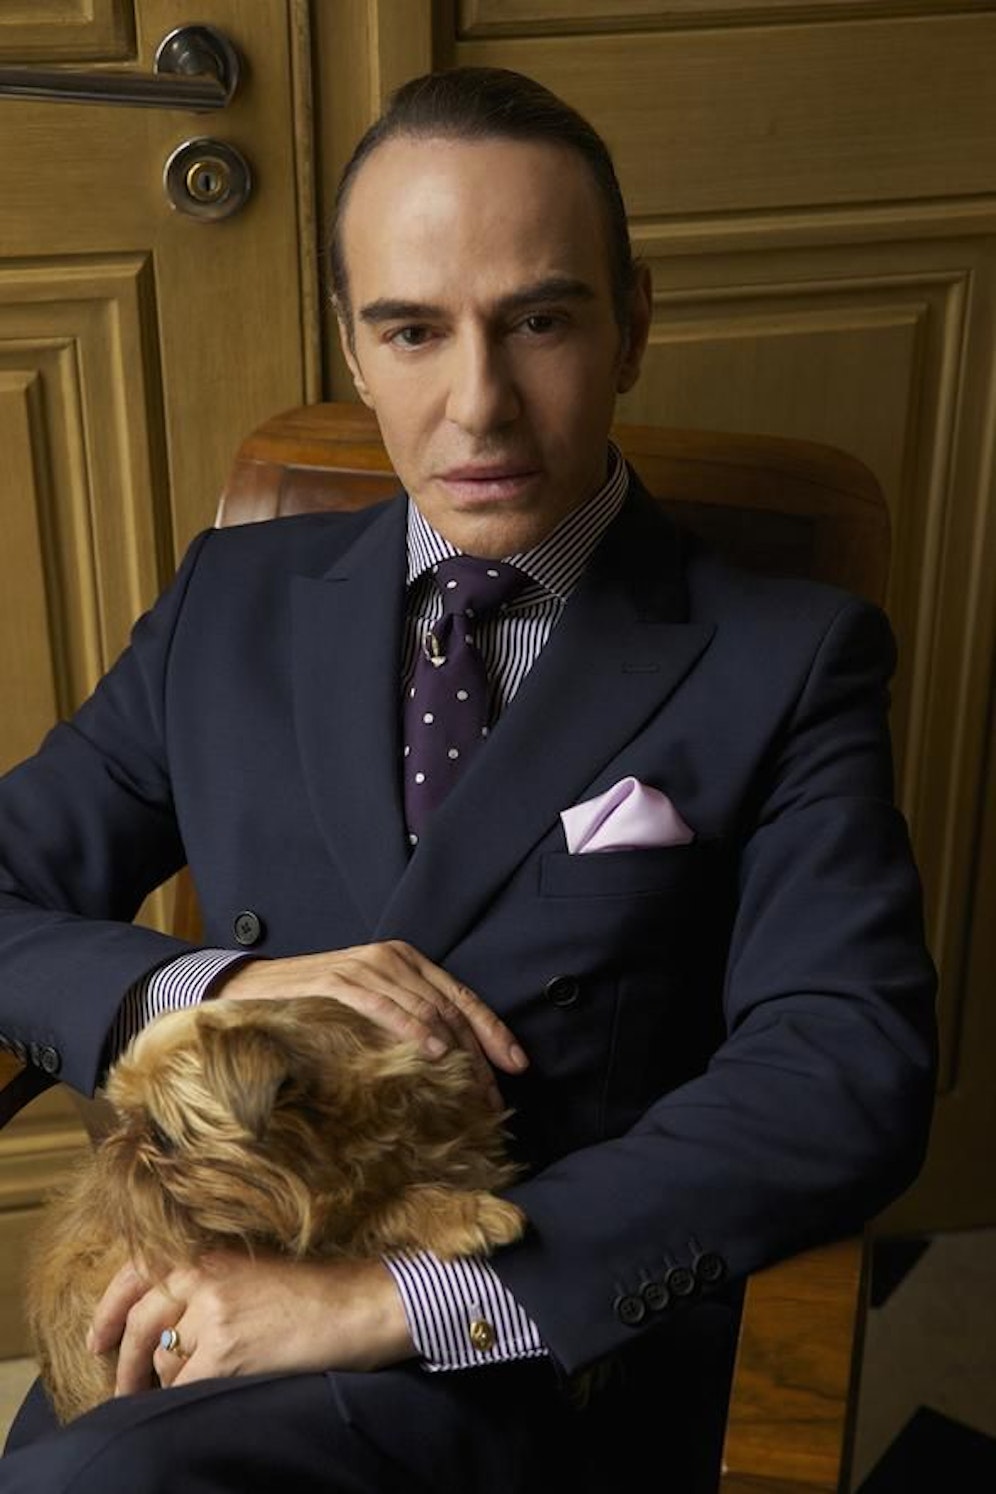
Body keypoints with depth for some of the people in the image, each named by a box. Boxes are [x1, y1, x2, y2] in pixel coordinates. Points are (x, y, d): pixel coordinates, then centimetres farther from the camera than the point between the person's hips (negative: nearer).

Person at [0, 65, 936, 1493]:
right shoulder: (236, 603, 9)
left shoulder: (786, 662, -1)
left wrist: (401, 1297, -20)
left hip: (543, 1356, -3)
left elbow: (848, 1079, -11)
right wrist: (211, 988, -11)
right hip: (206, 1312, 4)